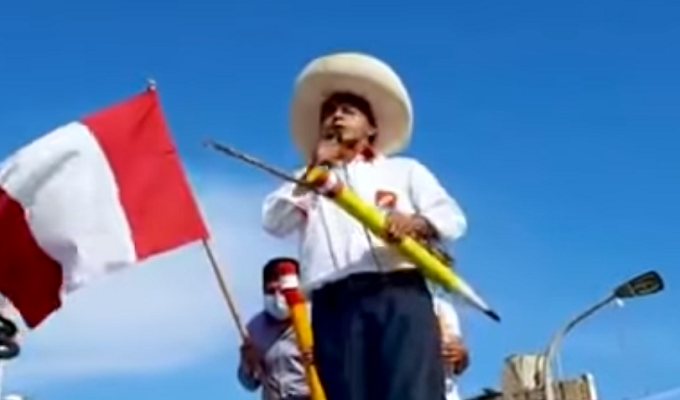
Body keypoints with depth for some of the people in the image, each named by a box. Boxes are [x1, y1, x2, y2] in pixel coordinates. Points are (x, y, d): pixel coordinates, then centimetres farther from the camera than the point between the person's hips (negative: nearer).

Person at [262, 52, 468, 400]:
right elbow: (273, 222, 11)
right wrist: (314, 169, 8)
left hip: (400, 295, -1)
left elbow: (453, 218, 12)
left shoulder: (405, 170, 27)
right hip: (334, 304, 1)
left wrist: (415, 222, -10)